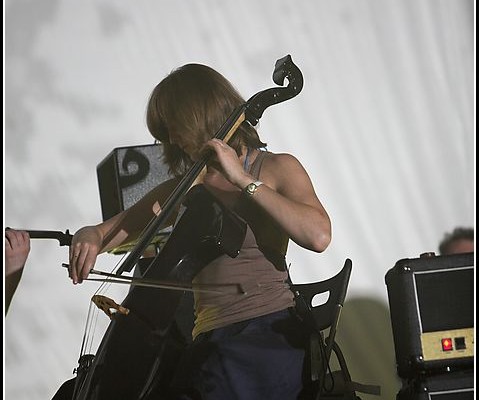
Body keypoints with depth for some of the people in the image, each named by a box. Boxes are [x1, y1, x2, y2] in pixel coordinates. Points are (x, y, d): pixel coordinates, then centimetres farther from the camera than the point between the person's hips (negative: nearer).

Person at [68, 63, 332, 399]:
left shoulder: (276, 169, 7)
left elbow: (318, 235, -13)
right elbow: (104, 233, 23)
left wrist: (244, 181, -11)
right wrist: (88, 239, -2)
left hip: (271, 333, -4)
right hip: (209, 343, 4)